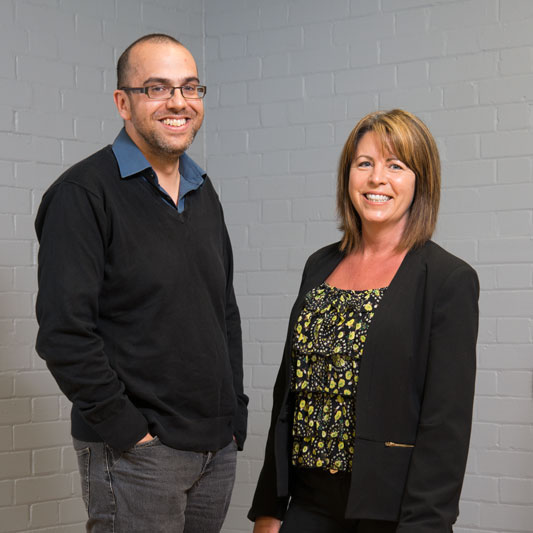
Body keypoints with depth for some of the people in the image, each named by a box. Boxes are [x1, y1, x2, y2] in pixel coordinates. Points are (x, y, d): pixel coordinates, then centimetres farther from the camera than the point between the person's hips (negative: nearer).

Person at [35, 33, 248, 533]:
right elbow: (64, 333, -16)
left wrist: (234, 415, 12)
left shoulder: (203, 193, 14)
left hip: (217, 450, 7)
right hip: (135, 454, -7)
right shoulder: (83, 193, -10)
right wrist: (127, 430, -16)